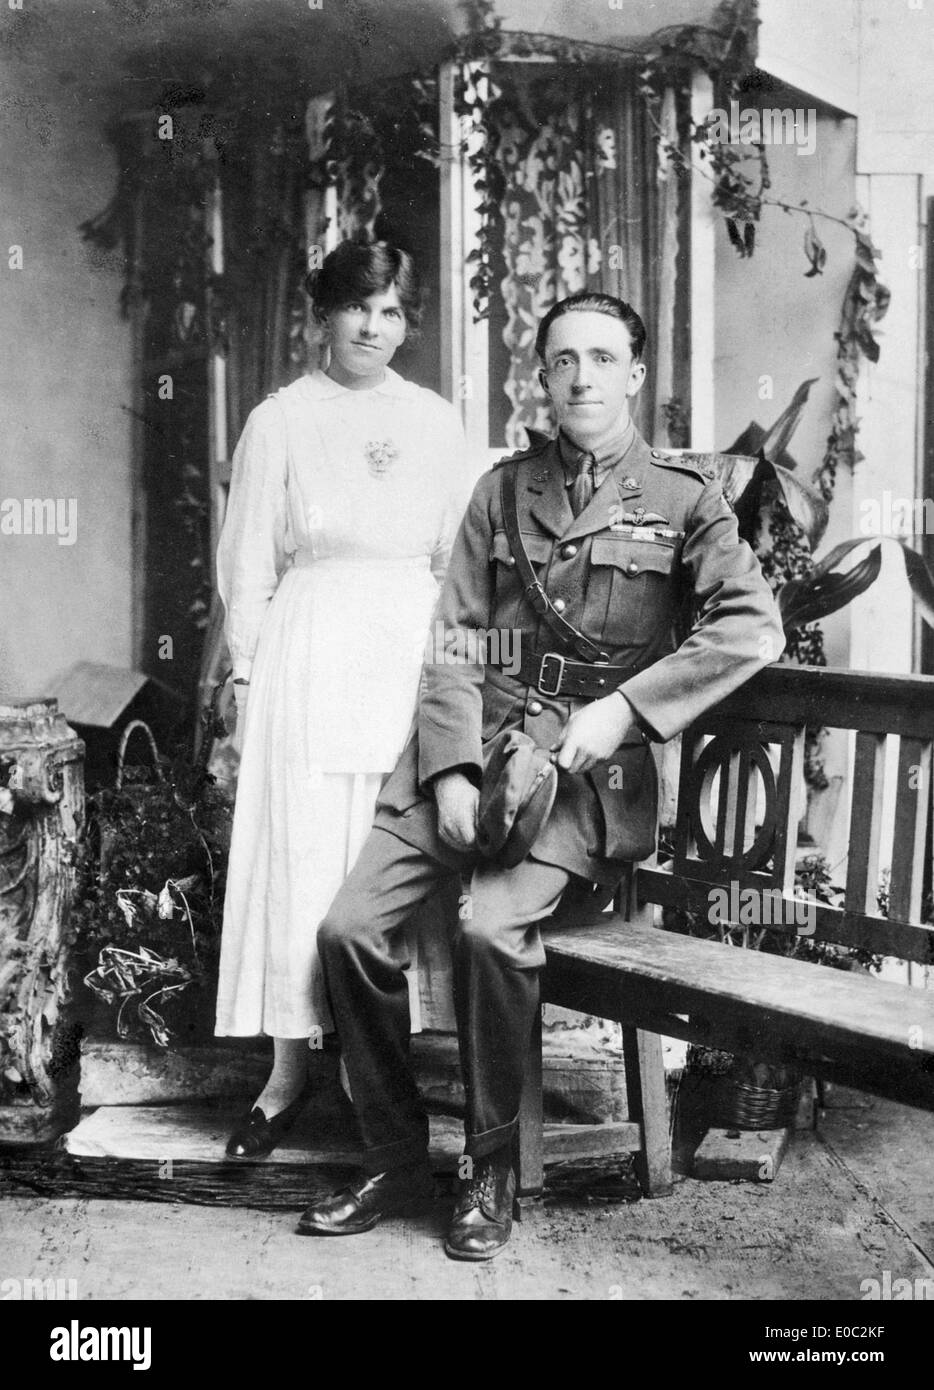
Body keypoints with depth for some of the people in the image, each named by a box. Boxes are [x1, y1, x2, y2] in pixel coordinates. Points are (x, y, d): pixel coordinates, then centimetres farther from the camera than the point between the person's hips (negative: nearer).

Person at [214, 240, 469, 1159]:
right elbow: (248, 564, 3)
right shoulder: (280, 421, 3)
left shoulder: (436, 421, 10)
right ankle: (289, 1075, 5)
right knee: (301, 860, -2)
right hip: (311, 657, -2)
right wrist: (249, 674, -1)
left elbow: (457, 557, 13)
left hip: (412, 652, 2)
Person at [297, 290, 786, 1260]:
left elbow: (753, 627, -7)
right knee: (349, 927, -14)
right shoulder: (504, 488, 14)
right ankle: (395, 1158, 4)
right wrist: (454, 769, -8)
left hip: (587, 766, -4)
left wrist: (622, 708, -15)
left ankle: (491, 1170, -7)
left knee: (490, 929, -29)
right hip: (473, 743, 4)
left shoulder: (682, 494, 5)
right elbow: (455, 641, 8)